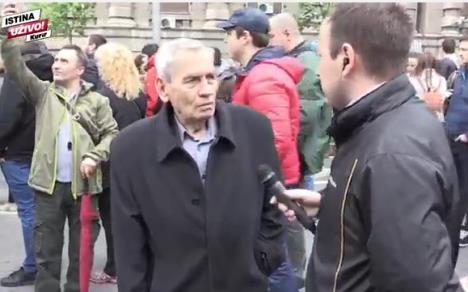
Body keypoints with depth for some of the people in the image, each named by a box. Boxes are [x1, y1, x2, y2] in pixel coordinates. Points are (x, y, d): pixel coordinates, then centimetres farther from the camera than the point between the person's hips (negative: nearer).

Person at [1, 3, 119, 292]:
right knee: (47, 247, 10)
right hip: (49, 182, 1)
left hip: (82, 184, -1)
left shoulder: (97, 101, 3)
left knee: (81, 246, 11)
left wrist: (95, 156, -13)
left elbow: (112, 133, 2)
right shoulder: (44, 92, 7)